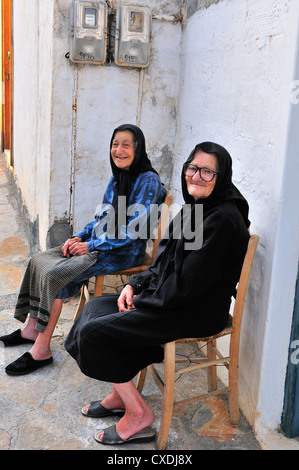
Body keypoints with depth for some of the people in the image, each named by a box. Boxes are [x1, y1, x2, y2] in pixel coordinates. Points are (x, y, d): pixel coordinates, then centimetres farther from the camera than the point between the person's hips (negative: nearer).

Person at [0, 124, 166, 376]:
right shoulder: (117, 178, 11)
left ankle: (42, 350, -11)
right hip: (97, 244, 9)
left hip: (122, 253, -9)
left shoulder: (148, 181, -16)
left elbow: (135, 231, -21)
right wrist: (79, 237, 2)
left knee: (54, 275, -21)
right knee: (39, 261, 1)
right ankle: (32, 329, 11)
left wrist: (91, 246, -17)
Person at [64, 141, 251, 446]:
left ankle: (137, 413, 3)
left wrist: (143, 300, -12)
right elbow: (166, 262, 14)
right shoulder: (196, 207, 8)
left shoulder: (222, 220, -23)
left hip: (197, 312, -10)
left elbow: (189, 282, -24)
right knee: (95, 307, 11)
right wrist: (134, 285, 1)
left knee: (93, 332, -12)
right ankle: (121, 395, 21)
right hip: (171, 298, 10)